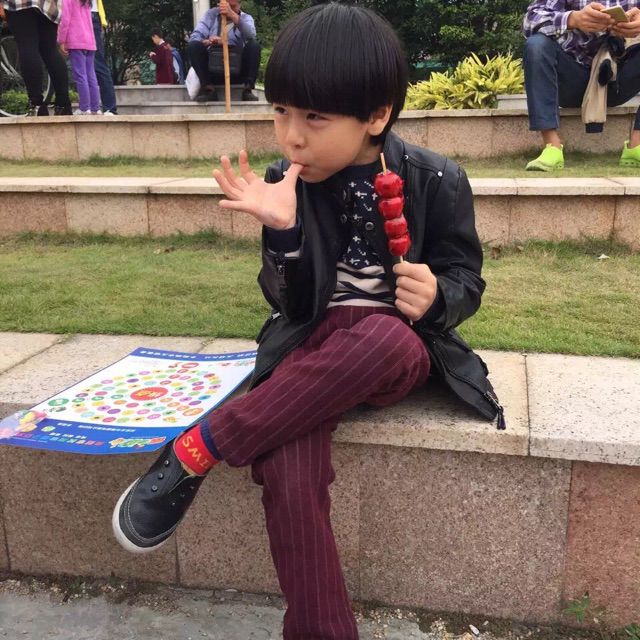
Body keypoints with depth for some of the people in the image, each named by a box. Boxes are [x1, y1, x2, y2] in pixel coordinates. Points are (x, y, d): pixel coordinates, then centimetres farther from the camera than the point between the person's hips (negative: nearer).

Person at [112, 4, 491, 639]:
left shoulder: (435, 181, -6)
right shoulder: (286, 183, -2)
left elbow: (465, 279, 4)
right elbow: (295, 307, -4)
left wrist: (437, 295, -20)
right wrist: (282, 230, -23)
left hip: (400, 348, 0)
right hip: (311, 344, 1)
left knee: (378, 338, -39)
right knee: (287, 474, -30)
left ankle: (197, 450, -25)